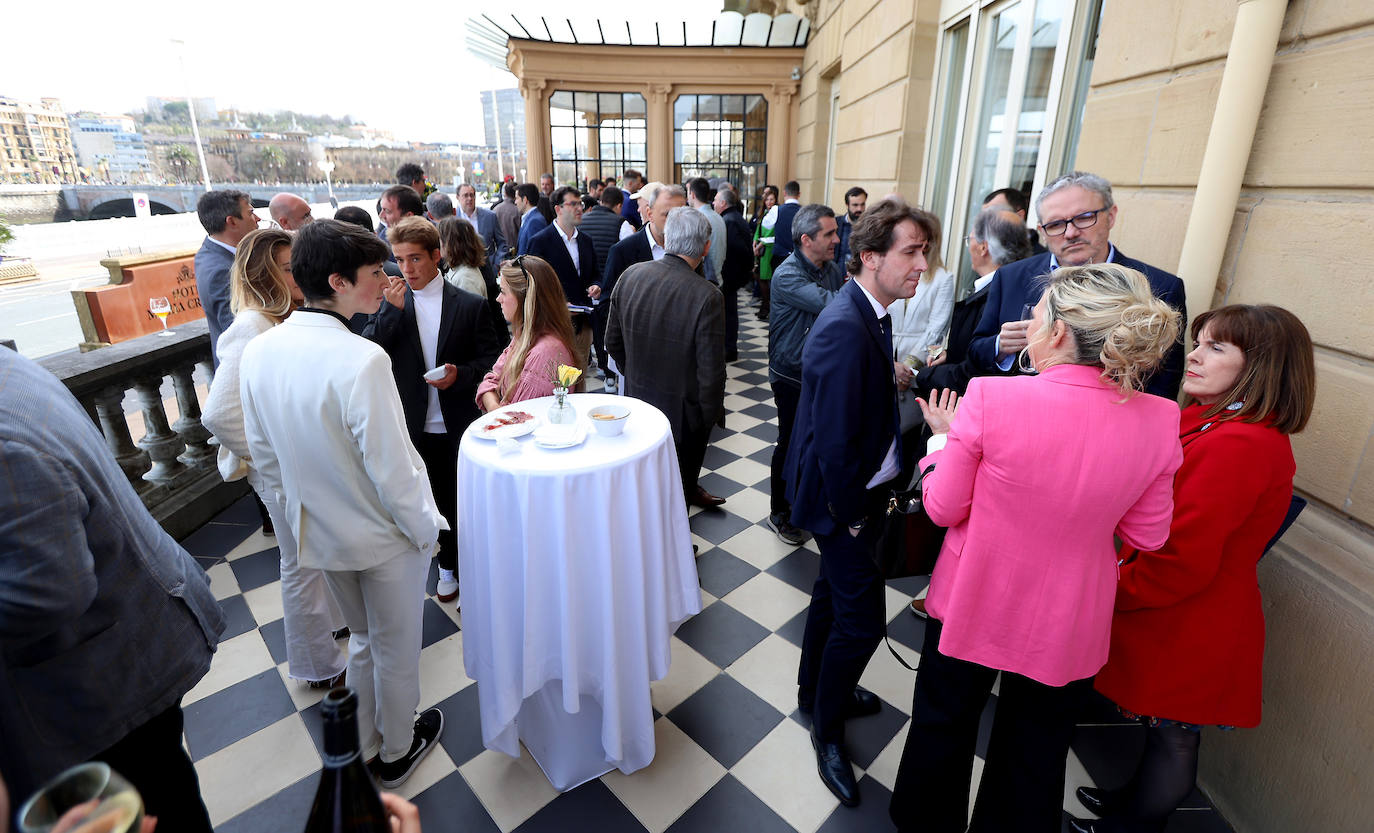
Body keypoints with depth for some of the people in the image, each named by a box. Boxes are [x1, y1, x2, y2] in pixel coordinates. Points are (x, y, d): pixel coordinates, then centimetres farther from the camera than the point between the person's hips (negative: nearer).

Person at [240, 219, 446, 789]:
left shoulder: (258, 352, -7)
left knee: (363, 637, 29)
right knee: (396, 651, 19)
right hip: (385, 536, -6)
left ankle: (363, 746, 49)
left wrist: (304, 506, 18)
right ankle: (396, 752, 43)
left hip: (319, 533, 6)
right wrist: (426, 529, -10)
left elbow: (264, 455, 3)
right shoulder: (362, 361, -30)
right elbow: (392, 469, -26)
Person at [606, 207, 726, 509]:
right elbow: (711, 371, -21)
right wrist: (711, 416, -4)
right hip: (683, 416, -4)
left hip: (637, 402, 5)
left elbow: (613, 342, 1)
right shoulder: (707, 297, -25)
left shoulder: (630, 275, -10)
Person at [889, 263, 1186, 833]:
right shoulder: (1159, 421, -14)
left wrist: (945, 437, 0)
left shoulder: (991, 397, -25)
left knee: (943, 727, 25)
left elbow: (944, 509, -15)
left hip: (974, 600, -2)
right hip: (1069, 621, 3)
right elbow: (1145, 535, -2)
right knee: (1036, 757, 27)